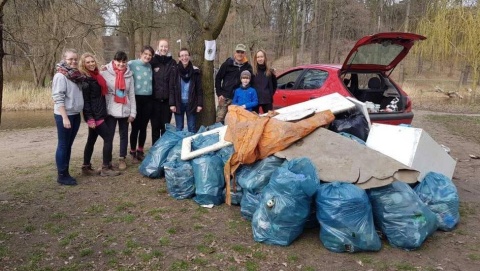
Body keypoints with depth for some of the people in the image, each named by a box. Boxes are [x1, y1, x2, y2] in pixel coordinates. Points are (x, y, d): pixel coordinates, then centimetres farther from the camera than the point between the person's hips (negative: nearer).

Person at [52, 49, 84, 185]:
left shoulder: (76, 75, 10)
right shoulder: (60, 76, -11)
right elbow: (58, 98, -17)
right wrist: (65, 117, -21)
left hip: (75, 115, 7)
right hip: (64, 115, -7)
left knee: (68, 145, 13)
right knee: (63, 145, 0)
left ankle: (66, 173, 21)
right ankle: (62, 175, 9)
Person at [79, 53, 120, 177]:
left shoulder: (96, 76, 13)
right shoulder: (85, 79, -13)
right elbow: (85, 100, -17)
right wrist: (90, 118, -21)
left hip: (99, 114, 8)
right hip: (94, 115, -8)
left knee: (91, 140, 13)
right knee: (108, 137, -7)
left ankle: (86, 167, 21)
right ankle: (106, 168, 0)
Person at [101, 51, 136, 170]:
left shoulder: (129, 75, 3)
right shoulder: (105, 73, -6)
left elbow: (132, 95, 5)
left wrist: (133, 112, 2)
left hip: (124, 111, 3)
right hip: (110, 111, -3)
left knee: (124, 135, 12)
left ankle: (122, 159, 25)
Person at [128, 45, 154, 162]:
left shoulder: (151, 67, 8)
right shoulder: (132, 64, -6)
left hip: (148, 100, 4)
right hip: (136, 99, -4)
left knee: (143, 127, 11)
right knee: (135, 127, 1)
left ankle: (140, 151, 25)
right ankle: (133, 152, 15)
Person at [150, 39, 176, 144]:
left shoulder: (172, 63, 3)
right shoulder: (153, 61, 3)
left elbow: (174, 83, 0)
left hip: (167, 100, 0)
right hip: (155, 100, 0)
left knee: (165, 127, 8)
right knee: (155, 126, 7)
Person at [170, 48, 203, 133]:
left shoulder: (195, 71, 1)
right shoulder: (175, 70, 0)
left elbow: (199, 89, 1)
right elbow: (172, 88, -1)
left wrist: (200, 104, -5)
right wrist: (172, 104, -8)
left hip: (191, 103, 0)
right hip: (179, 103, 0)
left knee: (192, 128, 6)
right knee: (179, 128, 8)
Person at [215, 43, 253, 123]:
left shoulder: (248, 66, 7)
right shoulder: (227, 64, 2)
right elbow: (218, 78, 4)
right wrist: (219, 94, -2)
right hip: (225, 97, -1)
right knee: (219, 118, -4)